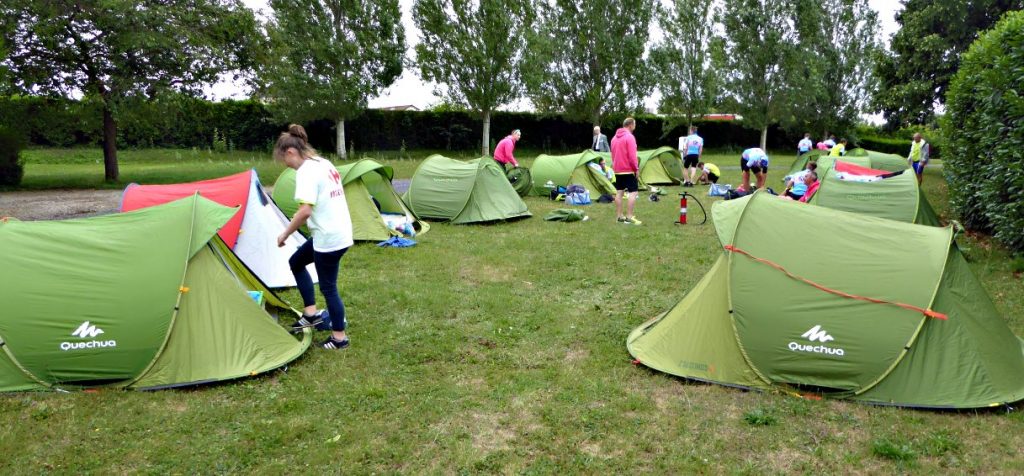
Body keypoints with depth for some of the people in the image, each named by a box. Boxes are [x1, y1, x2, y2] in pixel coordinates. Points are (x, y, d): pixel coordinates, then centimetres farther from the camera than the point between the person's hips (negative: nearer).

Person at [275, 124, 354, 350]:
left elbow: (305, 211, -25)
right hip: (339, 232, 10)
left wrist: (284, 235, -13)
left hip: (329, 237, -10)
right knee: (296, 262, 23)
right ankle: (311, 312, 25)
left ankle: (339, 337, 16)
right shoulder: (325, 164, 11)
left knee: (328, 287, 3)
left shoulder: (306, 171, -17)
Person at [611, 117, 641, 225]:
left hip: (617, 170, 8)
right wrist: (636, 168, -11)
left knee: (619, 192, 10)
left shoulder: (615, 138, 13)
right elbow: (632, 156, -18)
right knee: (633, 192, -5)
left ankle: (619, 216, 13)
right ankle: (629, 217, -10)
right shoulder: (629, 137, -13)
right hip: (628, 170, -8)